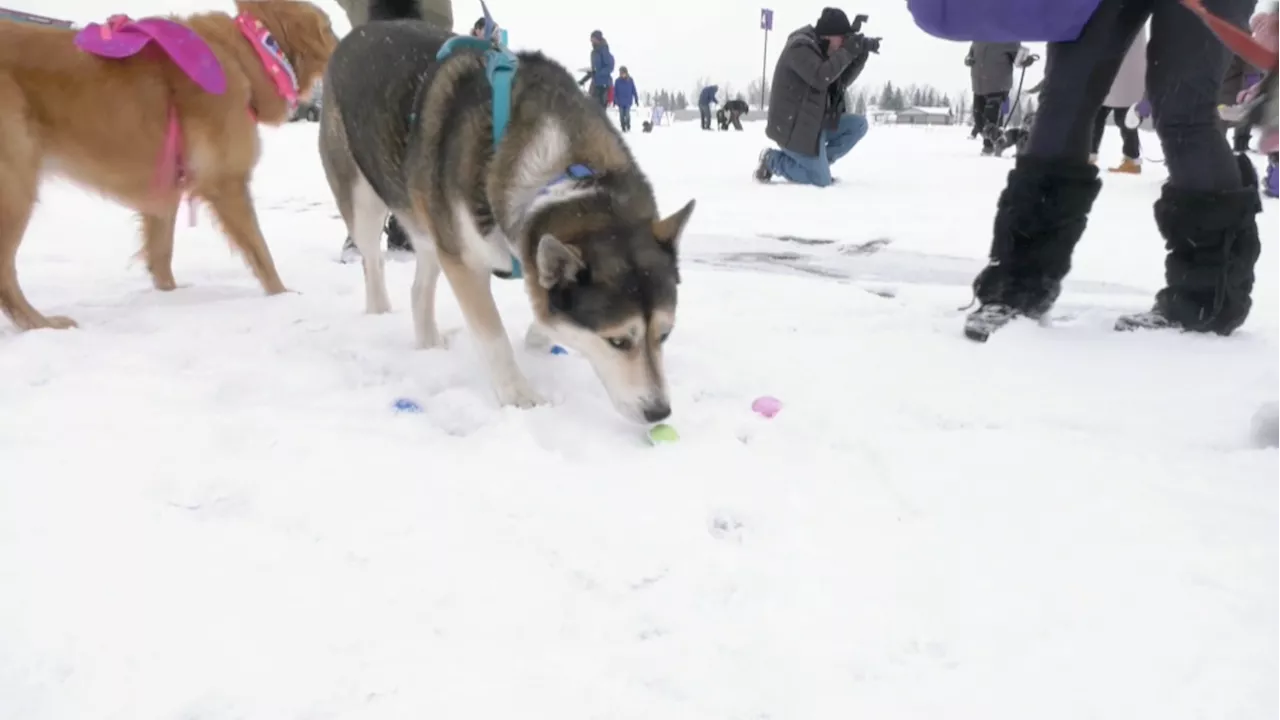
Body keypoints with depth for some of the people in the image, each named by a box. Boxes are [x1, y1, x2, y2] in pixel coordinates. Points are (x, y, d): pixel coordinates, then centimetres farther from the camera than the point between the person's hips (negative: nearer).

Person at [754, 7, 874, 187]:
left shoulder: (820, 49, 14)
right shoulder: (800, 47, -17)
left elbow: (842, 80, 13)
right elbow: (820, 78, -29)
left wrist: (861, 52, 0)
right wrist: (847, 51, -22)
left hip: (815, 122, 10)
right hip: (794, 127, -10)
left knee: (858, 125, 2)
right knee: (822, 180, -10)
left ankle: (817, 163, 6)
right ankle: (772, 160, 3)